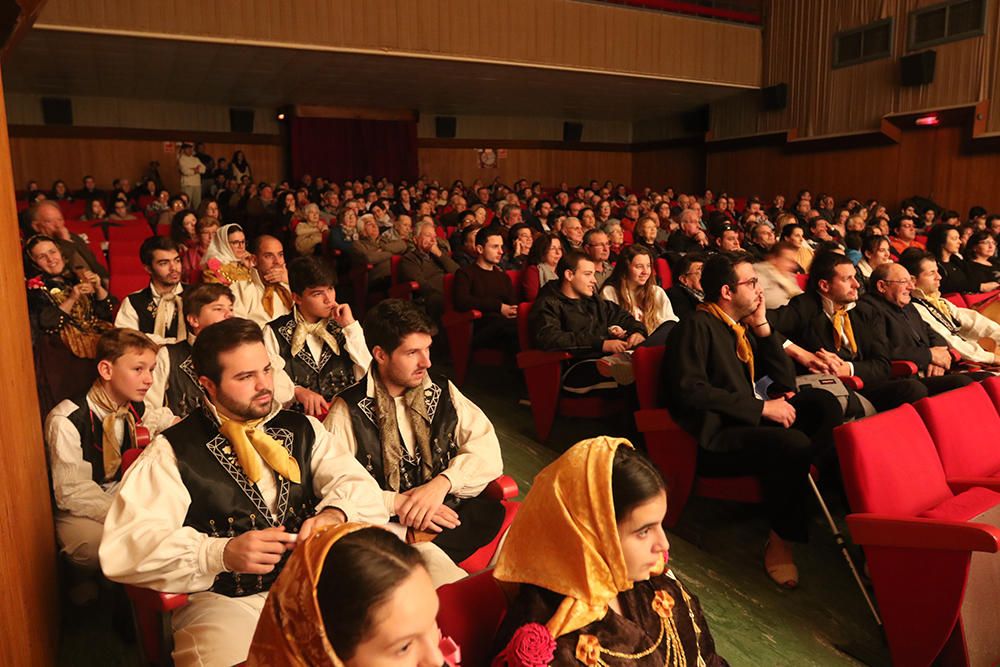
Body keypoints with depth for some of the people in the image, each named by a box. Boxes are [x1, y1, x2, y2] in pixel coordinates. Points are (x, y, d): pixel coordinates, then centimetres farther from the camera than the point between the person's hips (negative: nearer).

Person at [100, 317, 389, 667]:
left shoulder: (303, 429, 11)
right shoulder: (173, 451, 0)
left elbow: (360, 485, 1)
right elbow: (122, 548, -10)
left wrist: (335, 513, -22)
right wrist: (221, 554, -23)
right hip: (224, 602, -2)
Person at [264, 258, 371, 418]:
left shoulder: (342, 327, 14)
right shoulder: (275, 332, 6)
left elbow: (366, 375, 2)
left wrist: (351, 326, -1)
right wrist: (296, 391, -17)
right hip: (300, 415, -1)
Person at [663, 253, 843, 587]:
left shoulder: (744, 325, 17)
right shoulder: (696, 326, -8)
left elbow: (785, 380, 14)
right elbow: (691, 390, -21)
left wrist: (762, 325, 5)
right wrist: (761, 407, -20)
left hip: (749, 422, 8)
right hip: (714, 439, -8)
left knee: (823, 403, -8)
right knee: (792, 443, -28)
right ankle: (780, 540, -10)